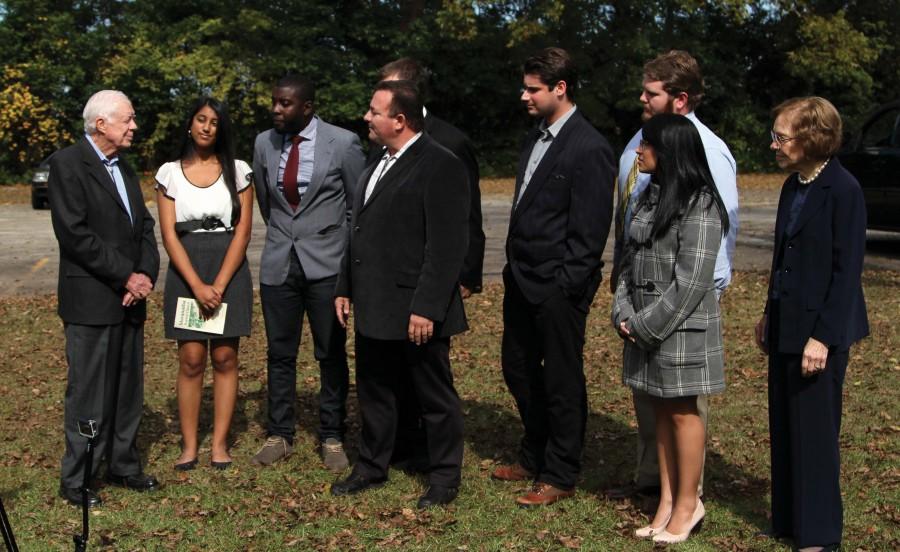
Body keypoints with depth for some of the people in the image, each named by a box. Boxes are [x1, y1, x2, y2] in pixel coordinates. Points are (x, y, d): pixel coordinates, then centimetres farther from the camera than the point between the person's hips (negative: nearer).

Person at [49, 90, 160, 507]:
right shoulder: (67, 163, -8)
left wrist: (146, 274, -4)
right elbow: (74, 233, -16)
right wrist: (126, 277, -15)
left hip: (130, 300, 7)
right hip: (91, 301, -7)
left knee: (128, 390, 12)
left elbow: (144, 227, 14)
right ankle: (75, 480, 10)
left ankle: (123, 465, 25)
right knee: (88, 393, -1)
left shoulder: (124, 168, 16)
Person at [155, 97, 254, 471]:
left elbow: (243, 231, -1)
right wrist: (197, 285, -12)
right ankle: (189, 445, 6)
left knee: (224, 357, 1)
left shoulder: (237, 171, 4)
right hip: (186, 271, 0)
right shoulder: (170, 173, 5)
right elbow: (169, 234, -1)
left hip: (229, 270, 0)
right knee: (191, 359, -2)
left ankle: (220, 443, 9)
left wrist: (219, 285, -11)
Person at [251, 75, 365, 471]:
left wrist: (349, 256, 6)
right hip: (278, 263, 3)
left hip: (327, 264, -3)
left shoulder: (343, 143, -8)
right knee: (280, 354, 9)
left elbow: (359, 204, 2)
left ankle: (332, 438, 16)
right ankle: (280, 435, 21)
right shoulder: (264, 143, 3)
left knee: (331, 355, 4)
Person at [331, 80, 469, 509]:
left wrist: (427, 308, -21)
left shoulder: (441, 166, -13)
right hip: (374, 308, 8)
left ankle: (444, 477, 21)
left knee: (435, 396, 7)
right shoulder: (378, 165, 15)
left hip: (415, 311, -8)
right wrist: (345, 288, 17)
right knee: (374, 390, 18)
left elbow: (446, 246, -18)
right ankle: (372, 467, 34)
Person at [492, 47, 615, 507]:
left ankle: (560, 477, 20)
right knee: (518, 370, 18)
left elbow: (589, 231, -17)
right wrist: (513, 268, 13)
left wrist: (564, 287, -17)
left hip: (558, 288, -9)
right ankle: (534, 456, 36)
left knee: (561, 383, 5)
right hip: (522, 280, 9)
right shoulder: (536, 138, 12)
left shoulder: (589, 149, -15)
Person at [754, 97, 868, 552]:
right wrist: (769, 313, 15)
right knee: (784, 428, 14)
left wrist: (823, 336, -19)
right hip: (787, 326, 8)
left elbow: (847, 270, -17)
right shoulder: (792, 186, 9)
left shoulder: (843, 191, -15)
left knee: (815, 431, 1)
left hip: (819, 330, -8)